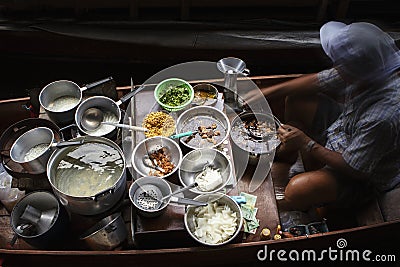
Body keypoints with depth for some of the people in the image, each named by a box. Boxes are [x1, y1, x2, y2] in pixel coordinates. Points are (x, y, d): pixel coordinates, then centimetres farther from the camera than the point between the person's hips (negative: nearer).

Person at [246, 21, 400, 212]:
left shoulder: (383, 117, -41)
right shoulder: (369, 72, -18)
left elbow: (354, 170, -29)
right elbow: (316, 82, -3)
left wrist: (307, 144, -24)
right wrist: (268, 92, -3)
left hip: (365, 179, -8)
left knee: (297, 190, -32)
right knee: (296, 99, 7)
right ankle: (286, 153, 31)